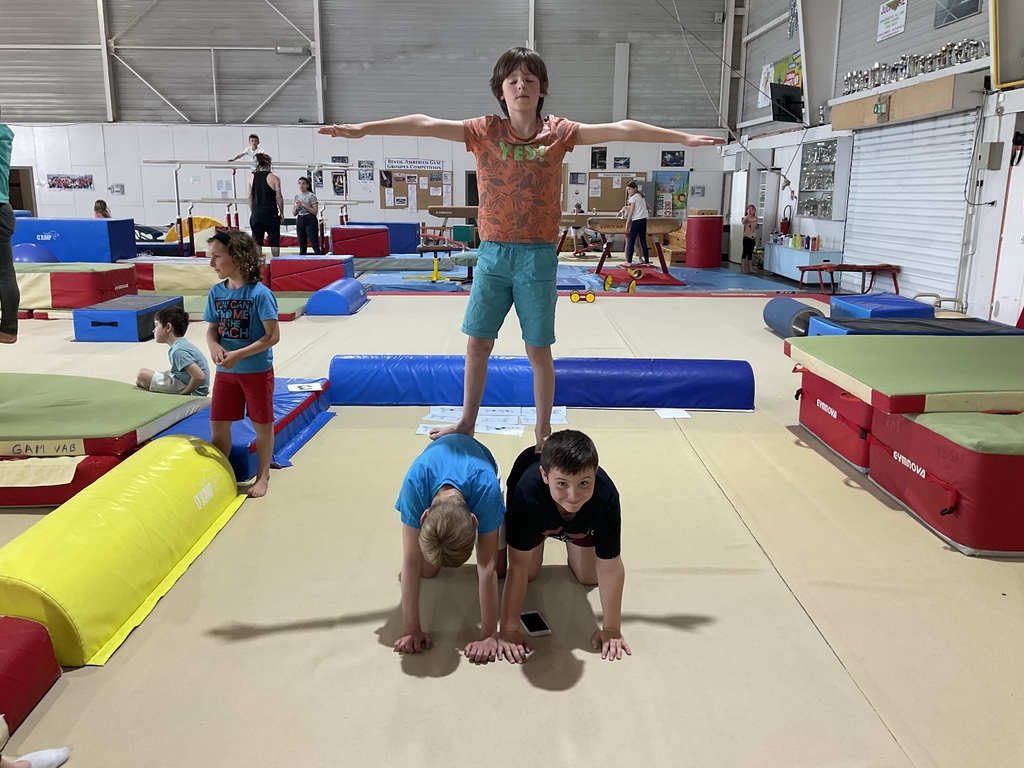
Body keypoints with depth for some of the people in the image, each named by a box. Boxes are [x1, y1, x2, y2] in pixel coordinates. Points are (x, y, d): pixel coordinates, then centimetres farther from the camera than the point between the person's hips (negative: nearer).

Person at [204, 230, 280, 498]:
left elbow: (273, 336, -18)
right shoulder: (216, 292, 0)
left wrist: (238, 355, -23)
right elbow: (212, 328, 8)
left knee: (262, 425, 10)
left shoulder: (259, 293, -18)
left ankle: (263, 476, 28)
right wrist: (214, 346, -15)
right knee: (218, 425, 10)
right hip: (225, 371, 5)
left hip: (257, 370, -5)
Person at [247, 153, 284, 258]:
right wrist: (282, 212, 4)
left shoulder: (251, 177, 5)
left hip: (256, 213, 3)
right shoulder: (274, 177, -5)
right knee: (274, 241, 5)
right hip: (271, 213, -3)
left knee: (257, 241, 6)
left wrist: (252, 211, 13)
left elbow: (249, 196, 6)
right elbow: (279, 196, -5)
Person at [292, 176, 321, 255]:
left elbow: (315, 211, -11)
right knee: (302, 246, 8)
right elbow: (294, 213, 14)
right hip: (300, 221, 6)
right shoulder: (297, 197, 12)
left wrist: (304, 205, -16)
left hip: (310, 220, -6)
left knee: (315, 245, -12)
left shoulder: (311, 196, -4)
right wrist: (297, 207, -5)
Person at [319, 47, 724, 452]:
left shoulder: (558, 132, 0)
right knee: (478, 342, 9)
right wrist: (363, 128, -12)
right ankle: (467, 422, 27)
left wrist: (683, 137, -12)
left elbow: (620, 129, -7)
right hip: (492, 253, 1)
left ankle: (543, 431, 21)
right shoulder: (485, 131, 1)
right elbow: (424, 124, -6)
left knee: (539, 349, 5)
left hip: (538, 255, -1)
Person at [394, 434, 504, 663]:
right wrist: (411, 630, -33)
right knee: (427, 570, -7)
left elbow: (487, 567, -40)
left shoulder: (486, 486, -47)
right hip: (431, 479, 1)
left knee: (495, 566, -7)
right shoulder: (416, 483, -45)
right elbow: (411, 561, -37)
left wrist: (489, 635, -37)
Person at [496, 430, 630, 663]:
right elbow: (518, 566, -39)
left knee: (589, 577, 6)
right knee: (529, 573, 2)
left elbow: (611, 567, -33)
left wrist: (612, 629, -25)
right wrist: (509, 630, -35)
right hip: (537, 513, -1)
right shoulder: (528, 491, -47)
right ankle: (537, 538, 31)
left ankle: (571, 541, 35)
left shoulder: (606, 497, -44)